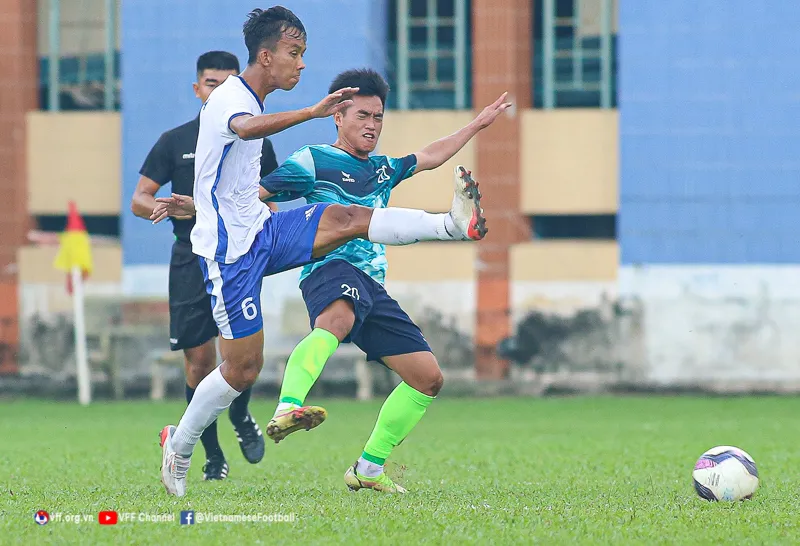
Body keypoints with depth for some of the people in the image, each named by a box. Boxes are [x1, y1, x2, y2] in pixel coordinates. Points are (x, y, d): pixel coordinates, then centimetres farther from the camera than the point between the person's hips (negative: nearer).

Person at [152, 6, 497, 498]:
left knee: (349, 218, -16)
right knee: (243, 369, -4)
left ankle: (455, 224, -34)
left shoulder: (250, 103, 14)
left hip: (263, 231, 8)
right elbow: (246, 128, -44)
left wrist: (194, 205, 47)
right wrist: (314, 112, -53)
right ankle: (179, 448, 14)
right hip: (231, 252, -8)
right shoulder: (228, 98, -17)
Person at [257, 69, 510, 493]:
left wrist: (476, 125, 51)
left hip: (373, 286, 8)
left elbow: (430, 156, 44)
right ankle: (287, 409, -65)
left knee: (429, 377, 5)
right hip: (331, 269, -8)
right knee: (338, 319, -44)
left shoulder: (383, 169, 27)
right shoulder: (313, 162, 5)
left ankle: (368, 469, 12)